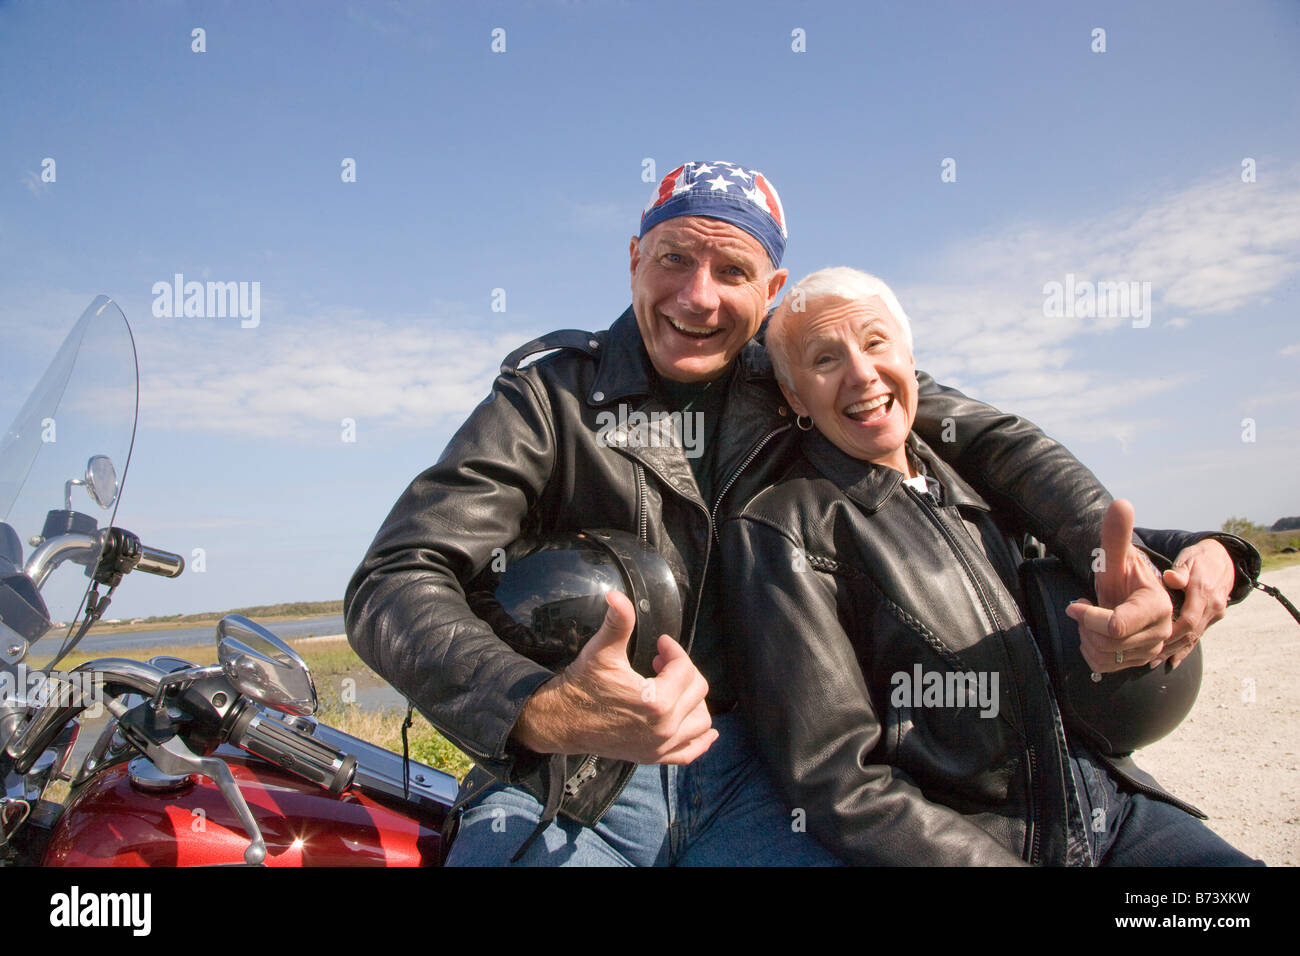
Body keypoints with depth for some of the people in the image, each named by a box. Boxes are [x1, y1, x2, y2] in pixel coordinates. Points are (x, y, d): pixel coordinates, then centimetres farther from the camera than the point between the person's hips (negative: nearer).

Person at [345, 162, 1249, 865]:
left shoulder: (794, 380, 5)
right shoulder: (552, 393, -4)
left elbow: (987, 435, 7)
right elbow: (393, 580, -13)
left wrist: (1117, 555, -12)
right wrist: (541, 709, -32)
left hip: (740, 771, 2)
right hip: (567, 785, -1)